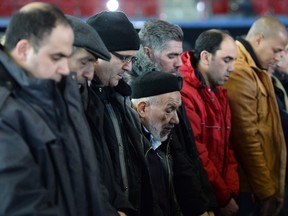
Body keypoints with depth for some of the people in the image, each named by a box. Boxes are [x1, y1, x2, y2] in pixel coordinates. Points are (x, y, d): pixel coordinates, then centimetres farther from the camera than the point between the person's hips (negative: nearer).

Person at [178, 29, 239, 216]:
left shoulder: (220, 94, 12)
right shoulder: (184, 93, -18)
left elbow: (228, 146, 13)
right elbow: (195, 155, -20)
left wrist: (232, 191, 1)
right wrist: (224, 197, -12)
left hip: (223, 198, 8)